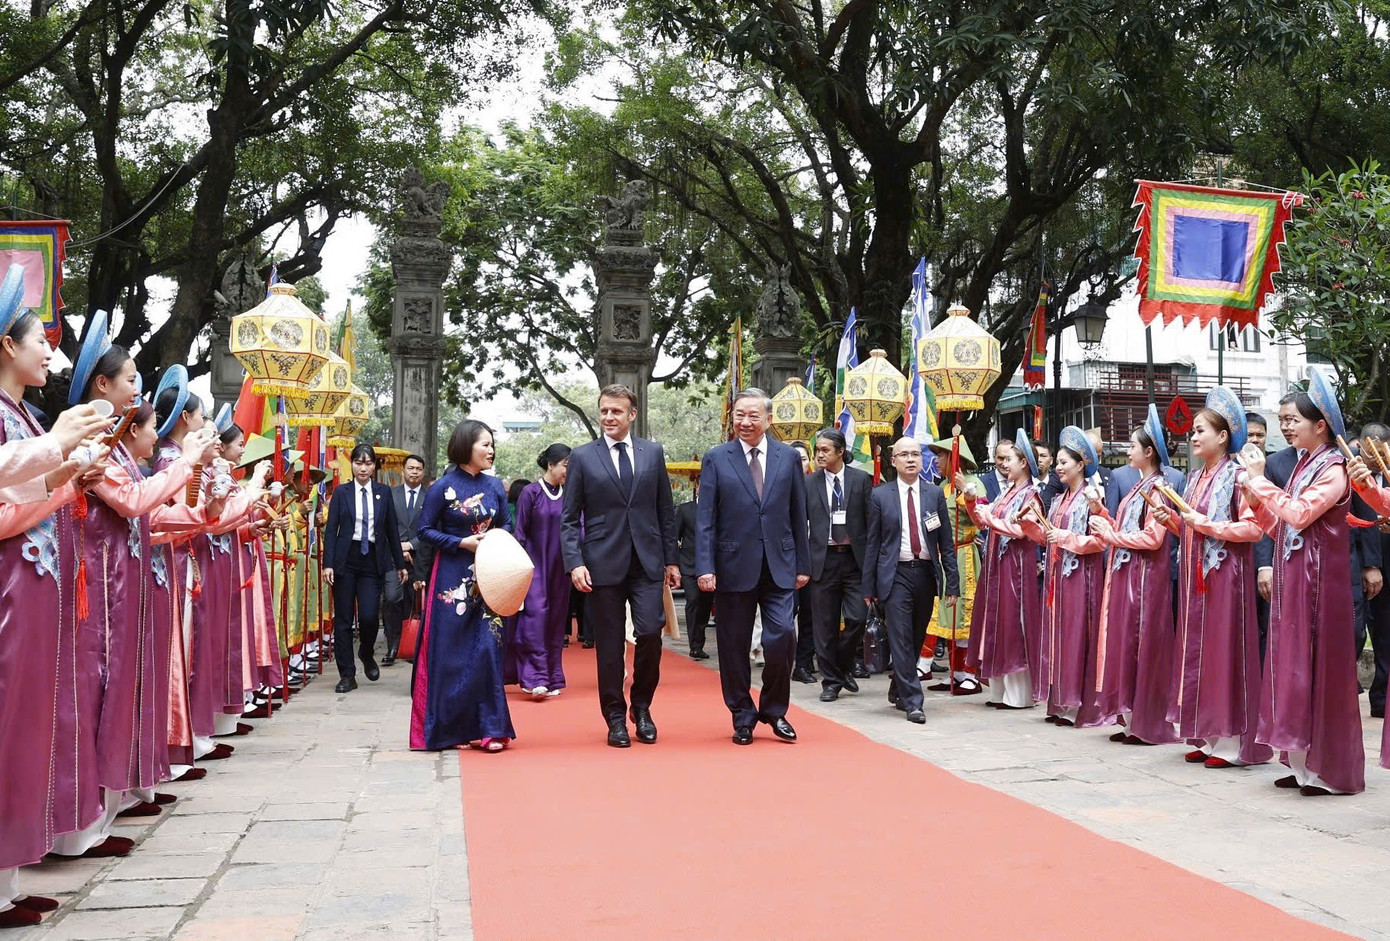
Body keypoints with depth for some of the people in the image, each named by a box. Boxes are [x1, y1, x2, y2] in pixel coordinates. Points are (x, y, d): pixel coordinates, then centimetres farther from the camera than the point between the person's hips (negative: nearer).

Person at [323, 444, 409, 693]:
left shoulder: (384, 492, 6)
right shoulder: (341, 493, 3)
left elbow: (392, 529, 9)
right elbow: (331, 529, 0)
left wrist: (400, 564, 10)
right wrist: (328, 564, -9)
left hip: (373, 560, 0)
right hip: (346, 560, 0)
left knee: (368, 615, -9)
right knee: (343, 619, 1)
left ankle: (367, 654, 22)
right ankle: (347, 674, 10)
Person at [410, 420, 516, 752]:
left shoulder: (494, 486, 7)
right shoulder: (443, 487, -5)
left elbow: (507, 524, 16)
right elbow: (425, 530, -3)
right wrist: (461, 543, -13)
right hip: (452, 577, -3)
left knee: (487, 648, -1)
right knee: (451, 652, 0)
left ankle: (487, 727, 3)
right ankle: (451, 728, 9)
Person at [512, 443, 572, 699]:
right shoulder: (531, 493, -4)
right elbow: (520, 533, -3)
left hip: (559, 568, 4)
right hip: (535, 565, -4)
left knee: (556, 618, 6)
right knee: (535, 615, -12)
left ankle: (552, 678, 13)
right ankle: (535, 677, -13)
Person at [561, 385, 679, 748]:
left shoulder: (653, 453, 9)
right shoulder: (582, 457, 4)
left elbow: (666, 511, 12)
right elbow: (570, 519, 2)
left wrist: (672, 559, 8)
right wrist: (575, 562, -10)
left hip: (647, 563, 1)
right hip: (603, 564, -1)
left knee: (650, 634, -9)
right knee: (609, 645, 3)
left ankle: (641, 707, 14)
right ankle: (616, 719, 15)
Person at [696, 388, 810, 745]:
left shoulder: (788, 458, 7)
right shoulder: (715, 459, 2)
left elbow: (798, 515, 9)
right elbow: (706, 520, -2)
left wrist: (803, 564, 7)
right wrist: (705, 567, -10)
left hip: (778, 565, 1)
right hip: (733, 566, -1)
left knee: (782, 635, -8)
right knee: (734, 647, 5)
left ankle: (774, 710, 13)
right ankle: (743, 718, 19)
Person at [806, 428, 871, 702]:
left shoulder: (861, 480, 3)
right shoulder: (809, 483, 5)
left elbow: (871, 521, 3)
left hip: (855, 558, -1)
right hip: (823, 560, 1)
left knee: (857, 618, -6)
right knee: (825, 625, 3)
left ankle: (843, 666, 20)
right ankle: (831, 681, 14)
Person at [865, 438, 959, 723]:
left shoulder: (935, 493, 6)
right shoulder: (880, 495, 2)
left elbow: (946, 541, 7)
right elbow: (872, 543, 4)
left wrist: (953, 582, 1)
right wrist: (869, 586, 1)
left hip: (926, 573, 3)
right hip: (896, 574, -2)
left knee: (917, 638, 12)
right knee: (901, 638, -8)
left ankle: (898, 689, 31)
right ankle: (912, 701, -5)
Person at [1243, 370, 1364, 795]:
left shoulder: (1333, 470, -10)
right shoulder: (1303, 466, 15)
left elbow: (1298, 514, -23)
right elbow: (1279, 526, 16)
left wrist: (1260, 479, -15)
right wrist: (1254, 493, 5)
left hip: (1318, 580, -9)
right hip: (1292, 580, 9)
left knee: (1317, 666, -5)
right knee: (1293, 664, 9)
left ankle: (1330, 769, 2)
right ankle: (1303, 763, 15)